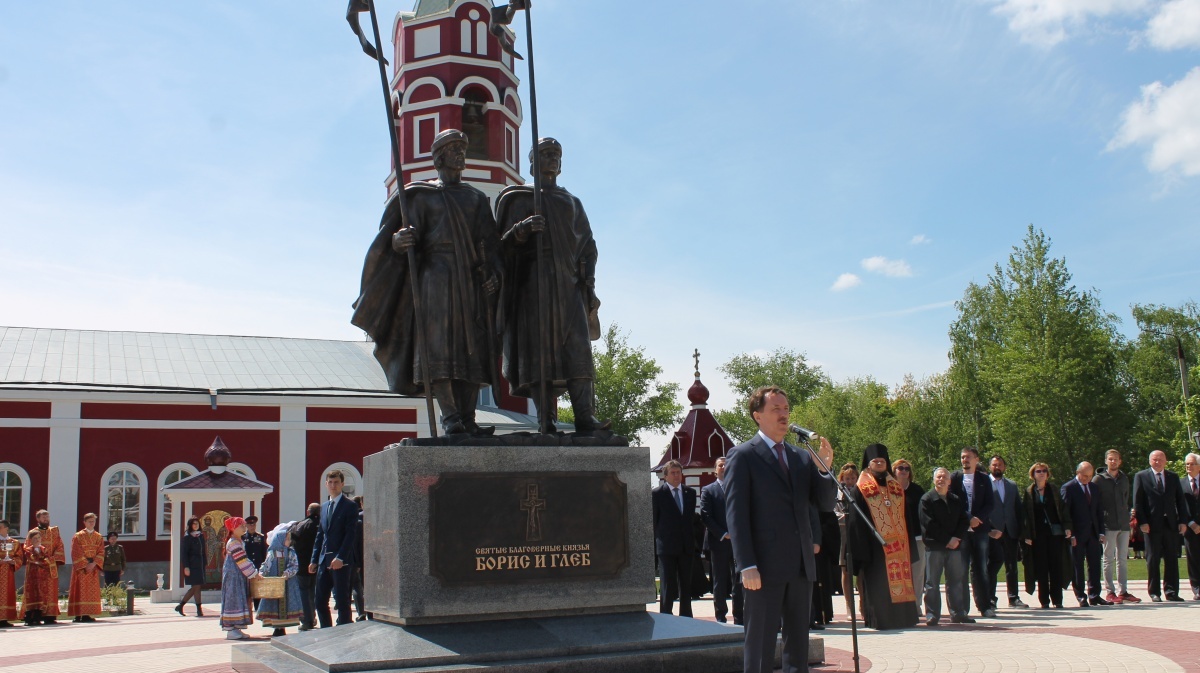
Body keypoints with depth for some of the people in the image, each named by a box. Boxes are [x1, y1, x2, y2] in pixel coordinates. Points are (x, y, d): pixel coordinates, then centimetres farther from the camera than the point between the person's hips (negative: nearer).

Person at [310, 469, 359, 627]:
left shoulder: (350, 506, -4)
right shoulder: (324, 507, 18)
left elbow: (350, 534, -12)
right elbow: (320, 535, 19)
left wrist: (340, 558, -20)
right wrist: (314, 560, 12)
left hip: (342, 561, -7)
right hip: (324, 561, 7)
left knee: (342, 601, -4)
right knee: (320, 601, 7)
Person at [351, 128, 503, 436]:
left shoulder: (477, 198, 21)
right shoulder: (422, 195, 11)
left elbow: (490, 242, 14)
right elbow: (410, 235, 0)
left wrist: (494, 271, -3)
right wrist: (400, 242, -24)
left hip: (472, 278, 4)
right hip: (436, 274, -4)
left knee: (473, 347, -6)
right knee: (439, 342, -16)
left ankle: (468, 419, -8)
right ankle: (449, 416, -22)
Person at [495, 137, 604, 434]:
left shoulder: (572, 203, 25)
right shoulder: (518, 199, 13)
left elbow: (587, 245, 20)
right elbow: (503, 245, 3)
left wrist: (588, 281, 5)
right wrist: (522, 229, -18)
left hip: (569, 283, 3)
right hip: (534, 283, -3)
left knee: (578, 347, -12)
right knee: (539, 348, -13)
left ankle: (585, 417, -21)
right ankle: (546, 421, -18)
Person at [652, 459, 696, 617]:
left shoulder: (690, 492, 10)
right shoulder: (657, 493, -2)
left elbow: (692, 517, 14)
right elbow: (653, 520, 0)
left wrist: (695, 540, 9)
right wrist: (655, 543, -3)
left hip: (686, 546, 4)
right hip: (667, 546, -4)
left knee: (686, 585, 9)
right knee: (668, 586, -2)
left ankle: (686, 617, 16)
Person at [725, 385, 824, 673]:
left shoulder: (802, 458, 16)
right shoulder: (742, 455, -2)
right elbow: (736, 513, -7)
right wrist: (747, 566, -15)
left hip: (802, 565, 6)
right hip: (765, 567, -6)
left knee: (799, 645, 10)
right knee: (760, 647, -1)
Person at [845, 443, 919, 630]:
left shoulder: (896, 488, 16)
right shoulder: (860, 490, 1)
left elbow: (905, 517, 19)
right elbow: (855, 521, -5)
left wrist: (908, 542, 11)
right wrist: (861, 549, -12)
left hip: (898, 545, 5)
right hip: (875, 546, -5)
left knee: (900, 580, 3)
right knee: (878, 584, -5)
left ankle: (902, 617, 10)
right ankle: (879, 619, -1)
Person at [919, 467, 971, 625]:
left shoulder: (956, 501, 15)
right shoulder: (926, 500, -2)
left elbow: (964, 521, 10)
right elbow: (929, 524, -9)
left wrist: (957, 538, -8)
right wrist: (947, 540, -12)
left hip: (954, 546, 5)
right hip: (934, 546, -5)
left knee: (956, 581, 8)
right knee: (932, 582, -2)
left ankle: (958, 613, 15)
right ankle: (932, 615, 1)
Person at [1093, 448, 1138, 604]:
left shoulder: (1124, 479, 12)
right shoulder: (1099, 479, -3)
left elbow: (1127, 500, 20)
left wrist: (1128, 513, 6)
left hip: (1124, 524, 5)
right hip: (1108, 525, -5)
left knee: (1123, 559, 7)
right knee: (1109, 558, -1)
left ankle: (1123, 591, 11)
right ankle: (1110, 591, 2)